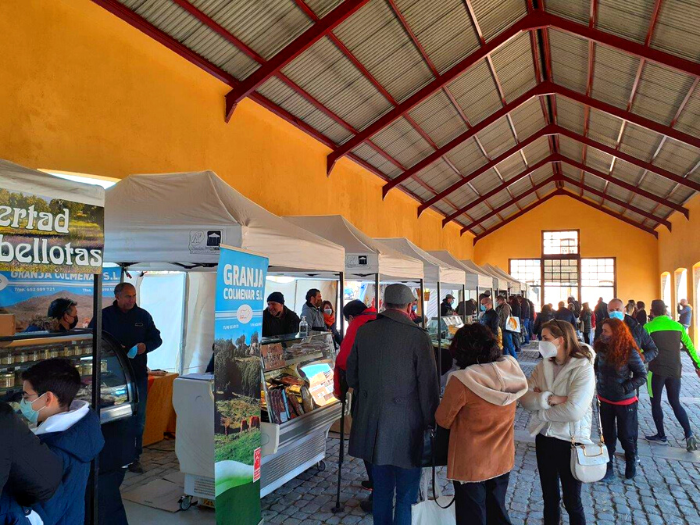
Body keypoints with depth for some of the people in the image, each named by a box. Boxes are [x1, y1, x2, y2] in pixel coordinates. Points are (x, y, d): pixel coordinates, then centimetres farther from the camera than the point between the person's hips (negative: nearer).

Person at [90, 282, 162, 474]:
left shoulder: (143, 315, 6)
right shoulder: (104, 315, -1)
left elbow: (156, 338, 12)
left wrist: (145, 346, -10)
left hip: (138, 374, 2)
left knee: (138, 418, 6)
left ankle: (133, 458, 17)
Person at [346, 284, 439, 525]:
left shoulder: (363, 331, 0)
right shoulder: (418, 336, -14)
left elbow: (351, 376, 10)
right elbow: (428, 385, -12)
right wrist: (430, 421, 0)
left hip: (371, 423, 5)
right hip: (406, 427, -5)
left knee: (381, 487, 21)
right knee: (406, 492, 9)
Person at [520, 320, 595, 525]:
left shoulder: (583, 369, -17)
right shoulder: (543, 365, 1)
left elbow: (574, 411, -27)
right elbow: (525, 397, -8)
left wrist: (540, 408, -14)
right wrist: (549, 399, -24)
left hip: (570, 441, -5)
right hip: (544, 437, 5)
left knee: (572, 501, 12)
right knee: (549, 498, 20)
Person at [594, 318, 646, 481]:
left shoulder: (629, 352, -20)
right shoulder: (602, 349, -7)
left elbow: (642, 376, -14)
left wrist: (624, 388, -22)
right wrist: (598, 381, -4)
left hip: (625, 402, -4)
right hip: (605, 400, 4)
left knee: (626, 435, 12)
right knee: (608, 435, 13)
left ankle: (631, 462, 39)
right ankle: (608, 468, 25)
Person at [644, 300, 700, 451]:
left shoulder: (648, 327, -8)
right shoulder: (678, 326, 5)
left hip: (656, 370, -4)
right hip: (675, 370, 4)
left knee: (655, 403, 11)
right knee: (675, 403, 15)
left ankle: (661, 436, 17)